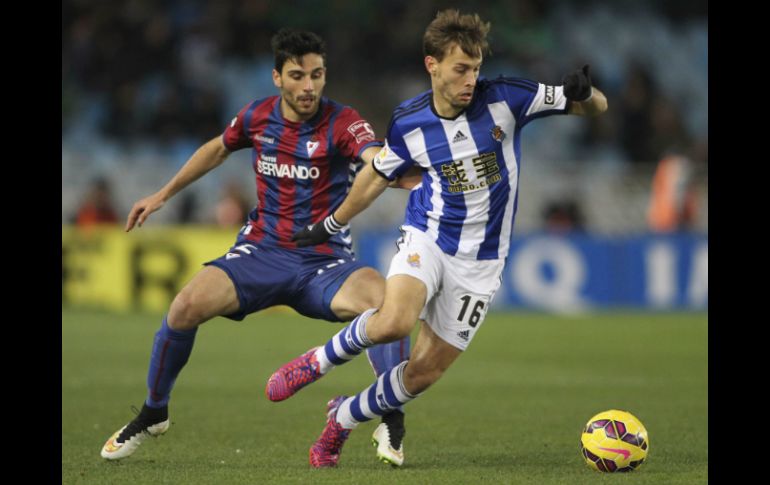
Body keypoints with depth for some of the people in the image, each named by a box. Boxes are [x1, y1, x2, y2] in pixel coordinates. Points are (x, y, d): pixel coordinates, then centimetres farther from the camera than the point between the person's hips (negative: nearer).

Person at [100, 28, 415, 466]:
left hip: (325, 263, -3)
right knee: (187, 306, -22)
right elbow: (218, 149, 23)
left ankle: (392, 425, -16)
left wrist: (411, 179, -58)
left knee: (385, 300, -33)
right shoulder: (257, 117, 0)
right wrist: (164, 194, 27)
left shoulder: (342, 122, -14)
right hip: (262, 252, 3)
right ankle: (153, 414, 4)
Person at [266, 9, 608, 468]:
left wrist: (584, 94, -34)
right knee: (393, 322, -32)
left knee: (424, 372, 2)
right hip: (427, 240, -1)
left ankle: (343, 418, 27)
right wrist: (330, 225, 22)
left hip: (481, 262, 1)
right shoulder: (408, 122, -8)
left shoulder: (506, 98, -12)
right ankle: (319, 362, -5)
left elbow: (596, 107, -9)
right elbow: (378, 176, 12)